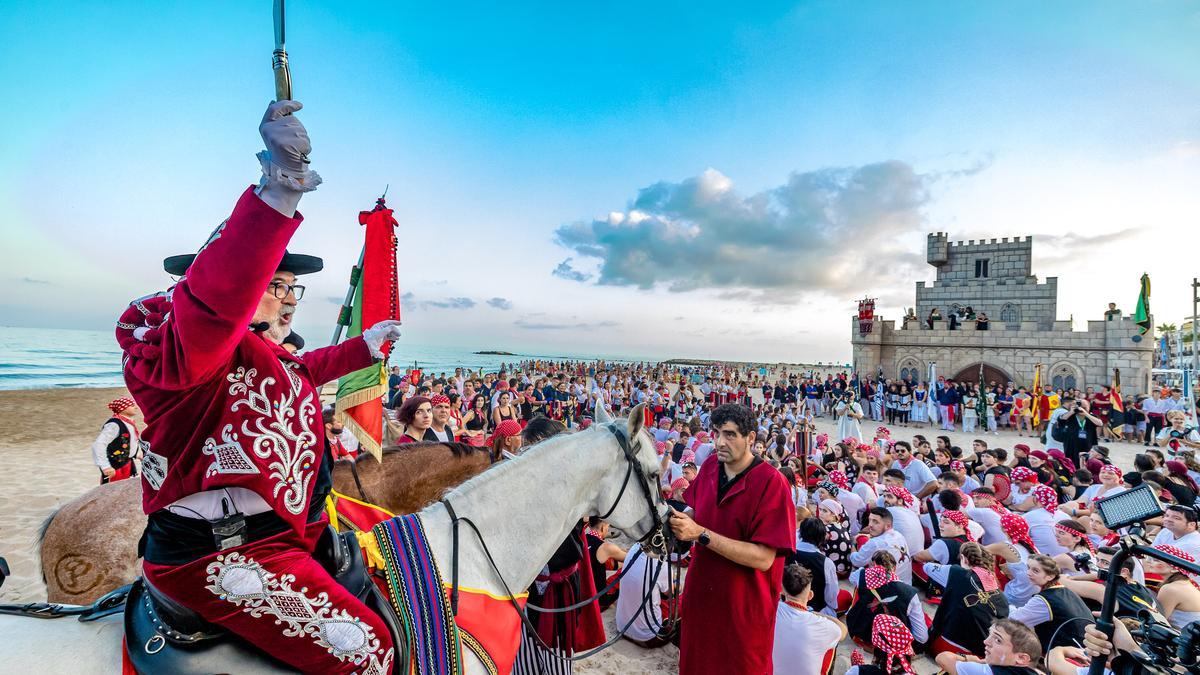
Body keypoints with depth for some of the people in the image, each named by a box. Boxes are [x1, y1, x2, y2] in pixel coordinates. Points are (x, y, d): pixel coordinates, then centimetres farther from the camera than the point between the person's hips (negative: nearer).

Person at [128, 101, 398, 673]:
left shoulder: (270, 352, 12)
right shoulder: (191, 343, -18)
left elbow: (304, 371, 35)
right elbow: (217, 298, -42)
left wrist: (366, 346, 40)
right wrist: (275, 196, -53)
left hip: (294, 524, 10)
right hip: (219, 555, -10)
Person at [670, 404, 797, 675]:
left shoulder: (770, 482, -22)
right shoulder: (709, 469, -4)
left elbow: (764, 558, -26)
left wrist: (701, 534, -30)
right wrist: (679, 519, -11)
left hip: (745, 604, -5)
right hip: (701, 593, 6)